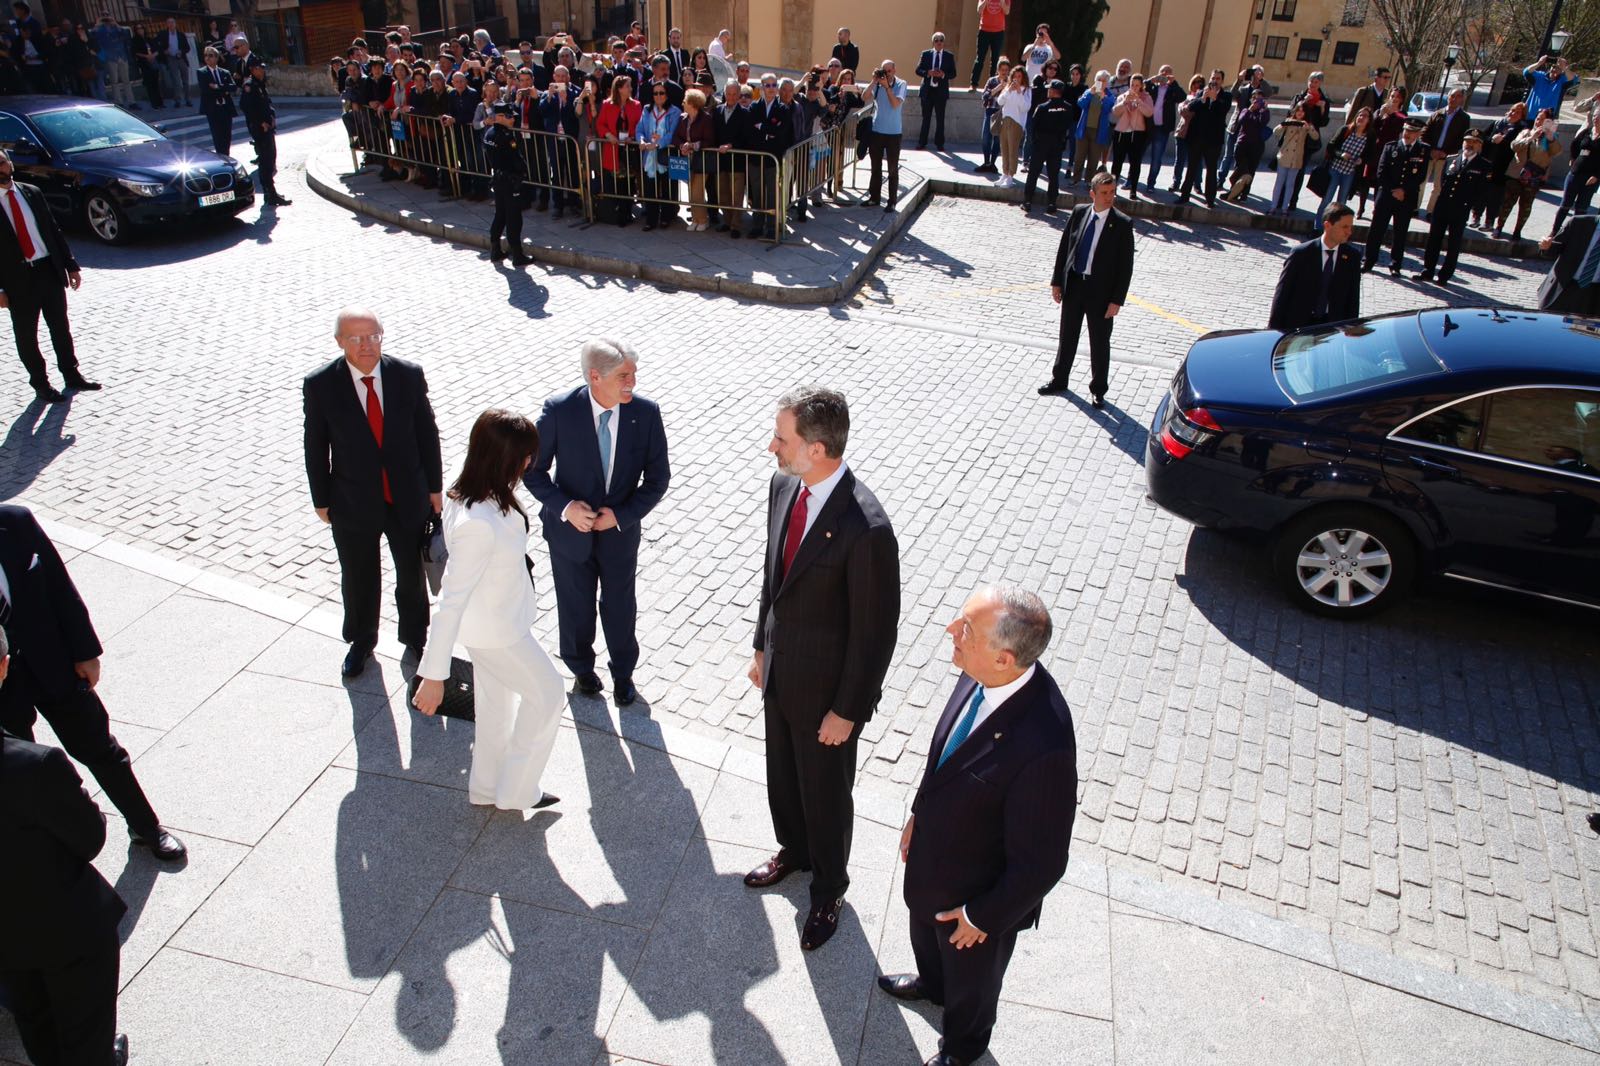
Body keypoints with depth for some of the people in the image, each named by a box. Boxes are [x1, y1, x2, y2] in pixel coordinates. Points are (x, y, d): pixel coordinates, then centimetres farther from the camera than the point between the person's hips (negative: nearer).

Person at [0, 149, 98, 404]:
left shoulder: (31, 192, 6)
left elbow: (53, 229, 11)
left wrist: (71, 266, 7)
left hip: (50, 269, 4)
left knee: (61, 328, 13)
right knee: (26, 335, 8)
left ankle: (72, 376, 27)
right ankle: (40, 384, 20)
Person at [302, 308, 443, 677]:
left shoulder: (409, 375, -11)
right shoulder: (320, 385, -14)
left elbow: (427, 434, -1)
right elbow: (315, 448, -4)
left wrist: (435, 487, 3)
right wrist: (321, 500, 1)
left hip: (408, 498, 1)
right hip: (353, 504, -1)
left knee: (412, 575, 18)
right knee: (358, 580, 19)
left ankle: (415, 637, 42)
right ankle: (361, 642, 44)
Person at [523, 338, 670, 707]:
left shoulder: (646, 412, -17)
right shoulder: (559, 410, -20)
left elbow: (658, 477, -8)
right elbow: (533, 469, -9)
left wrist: (621, 514, -18)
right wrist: (564, 506, -22)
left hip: (621, 529, 1)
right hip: (570, 529, 0)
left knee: (620, 607, 17)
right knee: (575, 607, 19)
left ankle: (623, 673, 42)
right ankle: (581, 666, 47)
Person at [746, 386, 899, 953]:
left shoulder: (866, 529, -33)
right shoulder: (784, 486, -8)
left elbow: (875, 630, -23)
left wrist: (847, 710, -15)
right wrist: (762, 648, 14)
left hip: (826, 686, -7)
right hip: (780, 670, 7)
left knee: (825, 790, 17)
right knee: (782, 774, 28)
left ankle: (828, 886, 44)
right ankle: (794, 850, 57)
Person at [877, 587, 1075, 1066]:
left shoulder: (1044, 748, -44)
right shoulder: (983, 676, -21)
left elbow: (1040, 862, -28)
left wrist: (983, 916, -14)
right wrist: (919, 814, 10)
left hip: (977, 891, -6)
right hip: (932, 856, 6)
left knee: (969, 976, 28)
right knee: (926, 934, 37)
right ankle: (931, 984, 70)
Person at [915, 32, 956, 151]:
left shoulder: (949, 56, 6)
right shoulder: (926, 54, 5)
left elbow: (953, 73, 3)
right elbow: (918, 70, 1)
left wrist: (943, 74, -16)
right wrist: (928, 73, -17)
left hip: (941, 91, 0)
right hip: (927, 90, 0)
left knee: (940, 118, 2)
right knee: (926, 117, 6)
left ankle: (939, 143, 8)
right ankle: (922, 142, 14)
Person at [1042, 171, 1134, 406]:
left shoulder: (1123, 224, -12)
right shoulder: (1078, 213, -2)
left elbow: (1126, 265, -10)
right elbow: (1063, 248, 5)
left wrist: (1117, 300, -14)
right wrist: (1057, 281, 3)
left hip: (1101, 290, -3)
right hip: (1073, 284, 3)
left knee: (1100, 344, 9)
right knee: (1067, 337, 17)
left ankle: (1098, 390, 24)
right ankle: (1059, 380, 34)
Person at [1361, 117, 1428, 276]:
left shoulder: (1424, 151, 4)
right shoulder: (1390, 147, 6)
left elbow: (1420, 176, -1)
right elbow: (1381, 172, 1)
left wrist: (1404, 190, -12)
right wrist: (1393, 190, -8)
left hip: (1407, 198, 0)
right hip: (1386, 194, 1)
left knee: (1401, 233, 4)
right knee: (1376, 229, 1)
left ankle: (1395, 266, 10)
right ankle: (1368, 261, 11)